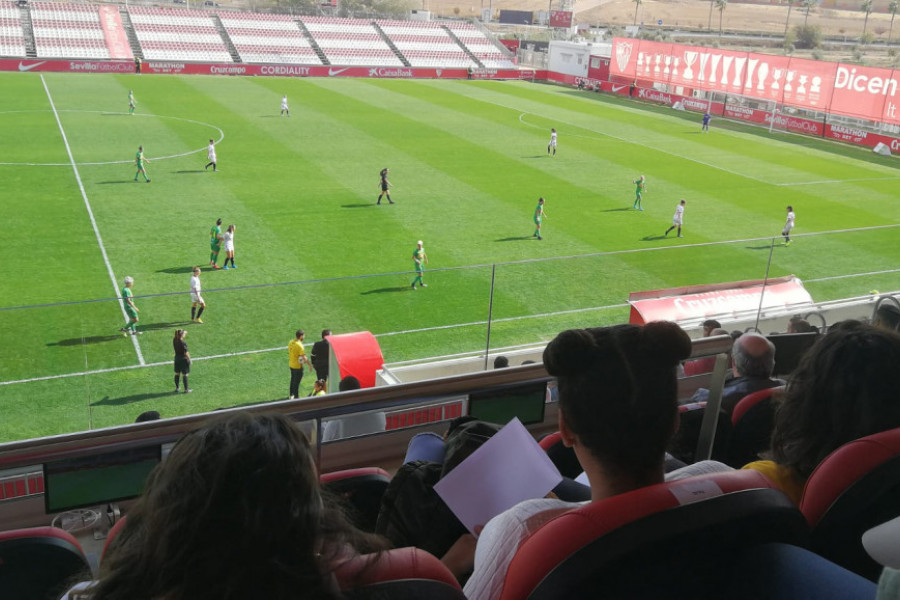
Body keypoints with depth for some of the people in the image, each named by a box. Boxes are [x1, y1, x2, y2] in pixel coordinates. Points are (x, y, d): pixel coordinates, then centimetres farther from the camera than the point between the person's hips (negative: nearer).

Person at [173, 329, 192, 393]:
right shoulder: (183, 343, -24)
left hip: (177, 358, 7)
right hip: (184, 359, -7)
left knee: (177, 374, 17)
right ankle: (186, 389, 14)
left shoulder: (174, 340, -5)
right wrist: (189, 359, -6)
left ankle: (177, 388, 29)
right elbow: (186, 353, -19)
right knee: (185, 375, 5)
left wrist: (184, 332, 13)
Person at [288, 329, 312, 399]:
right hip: (298, 366, -8)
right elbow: (304, 357, -24)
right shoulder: (300, 345, -24)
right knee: (296, 383, 3)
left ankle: (291, 394, 36)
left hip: (291, 365, 8)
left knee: (293, 380, 23)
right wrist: (310, 365, -13)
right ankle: (296, 397, 11)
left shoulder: (290, 342, 0)